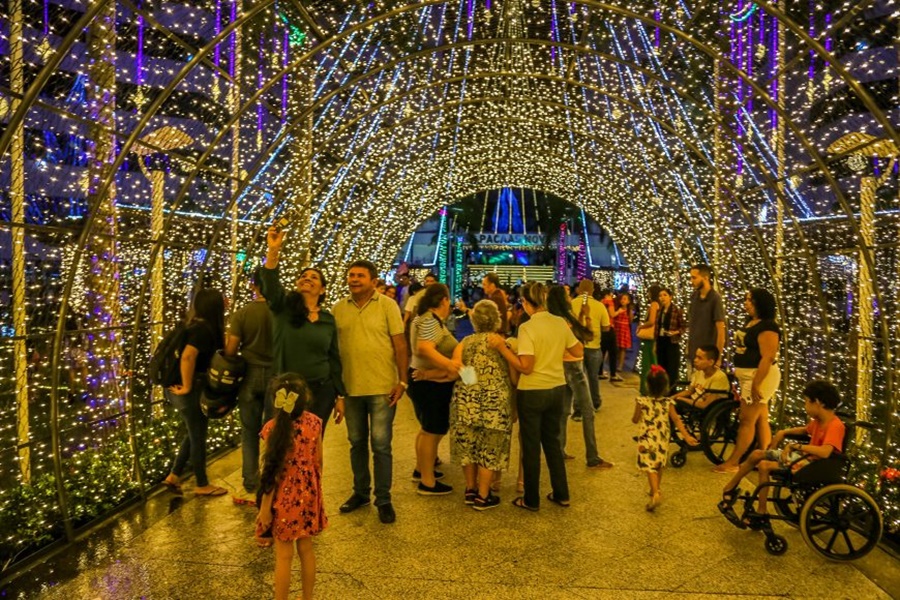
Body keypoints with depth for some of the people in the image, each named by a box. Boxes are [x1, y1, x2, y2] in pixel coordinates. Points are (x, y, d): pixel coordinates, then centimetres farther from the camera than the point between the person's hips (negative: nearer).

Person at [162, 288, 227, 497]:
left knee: (194, 434, 23)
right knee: (198, 437, 7)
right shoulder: (204, 329, -21)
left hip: (177, 387, 9)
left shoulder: (194, 324, 7)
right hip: (192, 391, -9)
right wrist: (187, 387, -25)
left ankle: (173, 476, 29)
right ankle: (202, 485, 23)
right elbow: (187, 356, -33)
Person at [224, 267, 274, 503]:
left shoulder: (242, 314, -8)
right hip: (277, 375, 0)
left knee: (249, 434, 12)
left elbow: (230, 351, -9)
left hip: (250, 375, 0)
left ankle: (250, 490, 17)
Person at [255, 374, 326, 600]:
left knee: (284, 556, 9)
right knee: (306, 549, 19)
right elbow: (318, 461, 1)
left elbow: (272, 471, -17)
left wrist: (265, 507, -7)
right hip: (308, 494, 4)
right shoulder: (314, 422, -9)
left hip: (284, 498, -4)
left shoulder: (273, 428, -20)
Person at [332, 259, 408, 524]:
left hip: (382, 388, -3)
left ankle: (383, 500, 17)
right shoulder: (339, 308, 3)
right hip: (350, 388, 4)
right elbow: (332, 346, 8)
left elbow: (400, 344, -6)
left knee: (381, 445, 3)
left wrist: (402, 381, -10)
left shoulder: (387, 305, -5)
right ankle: (360, 492, 33)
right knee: (357, 443, 16)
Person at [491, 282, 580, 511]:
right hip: (557, 389, 6)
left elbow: (526, 367, -21)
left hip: (533, 392, -6)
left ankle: (532, 500, 21)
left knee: (531, 446, 9)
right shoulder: (560, 323, -1)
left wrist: (502, 347, -19)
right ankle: (561, 494, 29)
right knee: (552, 441, 21)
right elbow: (578, 352, 9)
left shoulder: (527, 327, -18)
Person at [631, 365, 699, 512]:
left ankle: (656, 493, -20)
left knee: (650, 467, -2)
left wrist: (633, 417, 20)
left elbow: (635, 420, -2)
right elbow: (676, 420, -8)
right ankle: (655, 490, 35)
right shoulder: (668, 402, -7)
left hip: (647, 439, -3)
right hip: (663, 439, 3)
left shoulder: (642, 401, -12)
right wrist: (686, 435, -3)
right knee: (659, 466, 21)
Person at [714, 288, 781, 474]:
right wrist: (747, 381, 21)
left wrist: (756, 383, -27)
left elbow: (767, 358, -25)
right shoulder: (750, 322, 12)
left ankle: (732, 463, 2)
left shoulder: (767, 327, -19)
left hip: (760, 376, -10)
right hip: (749, 376, 10)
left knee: (747, 421, -4)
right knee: (761, 419, 13)